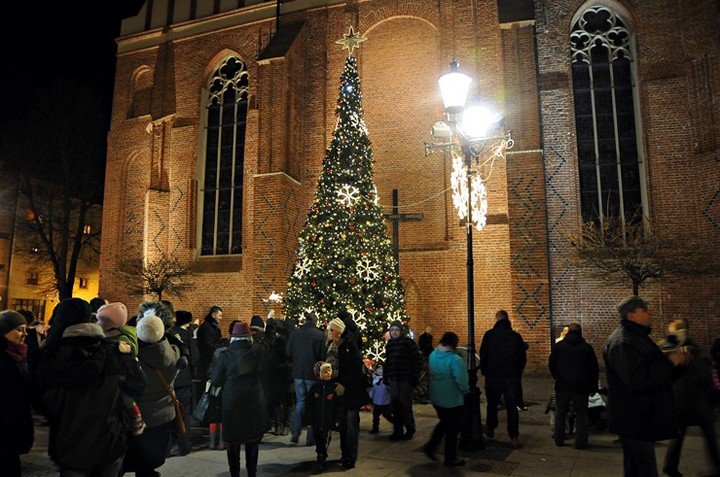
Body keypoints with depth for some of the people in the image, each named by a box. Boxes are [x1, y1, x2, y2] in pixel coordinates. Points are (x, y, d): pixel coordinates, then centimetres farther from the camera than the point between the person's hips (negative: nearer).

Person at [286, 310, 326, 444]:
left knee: (300, 401, 18)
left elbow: (288, 352, 1)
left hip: (298, 372, 3)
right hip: (313, 373, -3)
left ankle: (295, 433, 16)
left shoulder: (294, 333, -4)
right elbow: (323, 355, -11)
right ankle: (311, 437, 13)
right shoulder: (319, 334, -13)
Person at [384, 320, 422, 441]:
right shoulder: (389, 344, 13)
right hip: (393, 380, 5)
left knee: (405, 405, -1)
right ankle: (398, 430, 18)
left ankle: (410, 430, 15)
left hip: (405, 379, -5)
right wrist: (385, 377, 13)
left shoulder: (408, 343, -4)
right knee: (395, 405, 7)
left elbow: (416, 361, -7)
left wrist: (414, 377, -11)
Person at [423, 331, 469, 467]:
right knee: (453, 428, 9)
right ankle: (450, 458, 19)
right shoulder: (455, 359, -24)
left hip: (436, 398, 7)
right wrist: (467, 391, -7)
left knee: (444, 423, 25)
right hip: (453, 400, -7)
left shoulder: (433, 355, 0)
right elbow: (461, 381, -25)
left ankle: (431, 446, 19)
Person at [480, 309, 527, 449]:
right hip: (511, 377, 1)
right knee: (512, 407, 6)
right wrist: (517, 374, 14)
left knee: (492, 404, 16)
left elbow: (483, 355, -6)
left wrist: (484, 371, 8)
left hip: (493, 376, -1)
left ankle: (491, 428, 33)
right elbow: (523, 358, 5)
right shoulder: (516, 336, 1)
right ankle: (514, 437, 4)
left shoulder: (489, 334, -7)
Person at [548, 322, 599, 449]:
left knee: (560, 413, 12)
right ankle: (580, 442, 10)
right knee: (581, 415, 10)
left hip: (562, 386, 1)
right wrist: (593, 387, 9)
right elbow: (594, 369, 1)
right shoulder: (587, 347, -1)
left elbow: (551, 365, 5)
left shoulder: (558, 345, 2)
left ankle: (559, 440, 15)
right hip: (580, 386, -1)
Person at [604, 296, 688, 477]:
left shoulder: (638, 337, 15)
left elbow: (654, 369, 23)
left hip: (643, 419, 11)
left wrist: (677, 359, 5)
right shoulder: (622, 343, -21)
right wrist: (670, 362, -23)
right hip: (634, 422, -11)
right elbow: (637, 380, -30)